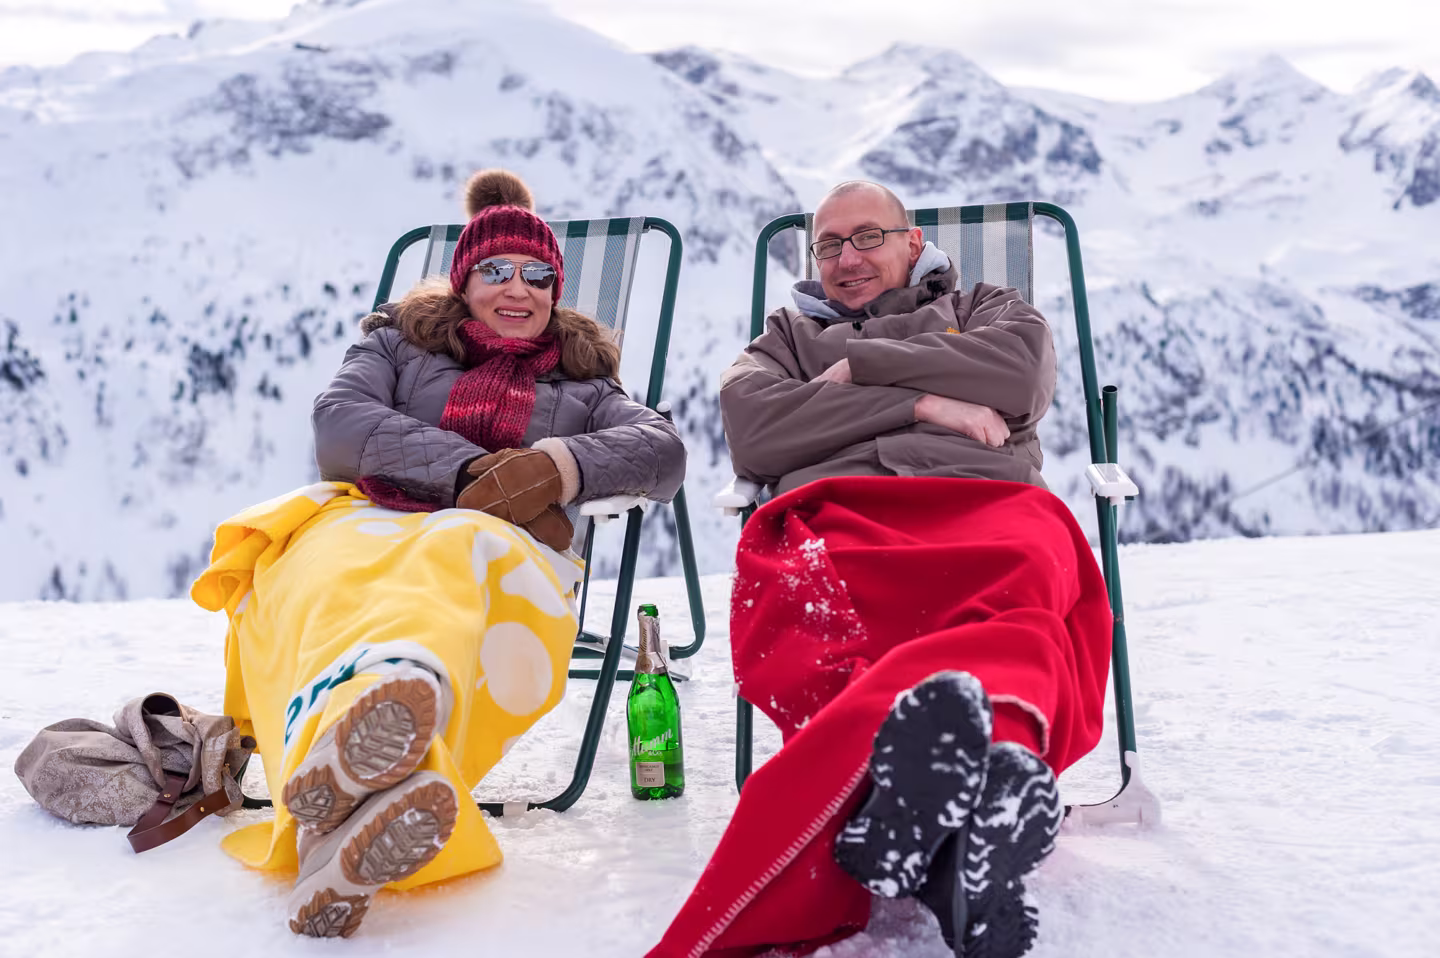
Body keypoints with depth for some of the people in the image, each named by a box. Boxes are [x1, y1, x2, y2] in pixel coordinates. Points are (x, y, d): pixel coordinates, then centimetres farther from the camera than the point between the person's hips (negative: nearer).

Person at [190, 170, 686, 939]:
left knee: (461, 553, -40)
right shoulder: (401, 341, 29)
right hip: (363, 524, 1)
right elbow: (338, 423, 7)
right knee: (333, 574, -39)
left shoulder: (581, 382, 31)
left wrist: (560, 466, -11)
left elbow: (663, 450, 10)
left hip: (501, 550, -1)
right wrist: (471, 471, -7)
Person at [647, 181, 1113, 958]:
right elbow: (752, 428, 12)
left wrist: (862, 365, 13)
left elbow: (1021, 370, 9)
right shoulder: (788, 334, 37)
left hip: (985, 499, 1)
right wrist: (920, 404, 7)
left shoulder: (986, 309, 36)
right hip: (831, 509, 0)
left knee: (1029, 572, -40)